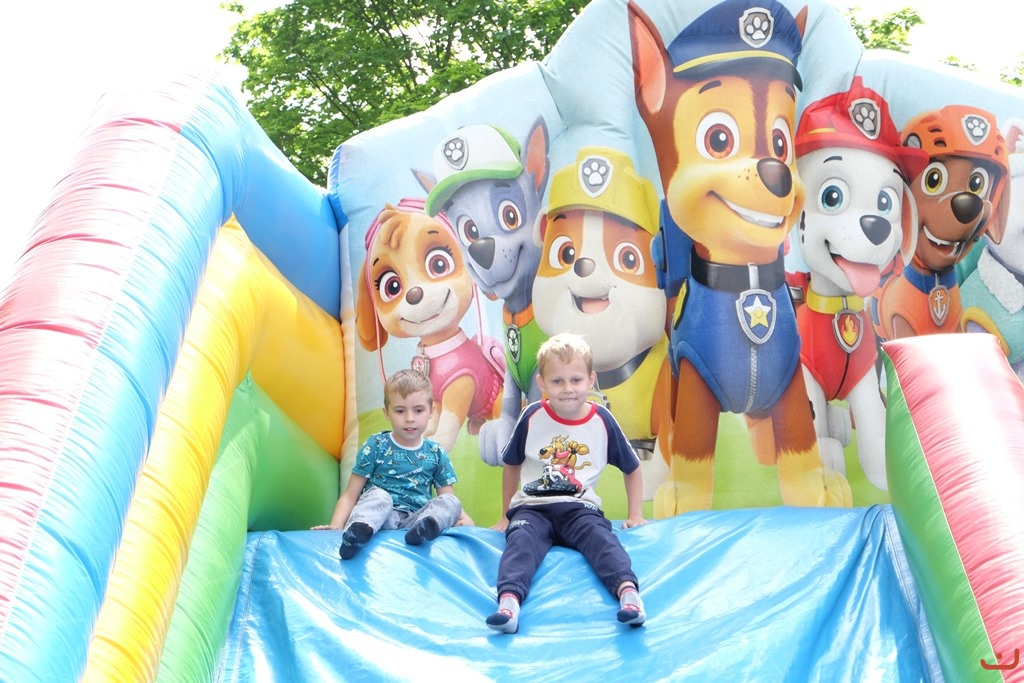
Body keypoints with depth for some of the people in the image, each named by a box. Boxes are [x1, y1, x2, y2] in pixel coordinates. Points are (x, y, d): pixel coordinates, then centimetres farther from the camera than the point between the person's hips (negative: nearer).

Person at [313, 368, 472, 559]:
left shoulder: (436, 453, 13)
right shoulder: (376, 446, 5)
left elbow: (448, 497, 14)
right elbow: (350, 495, 4)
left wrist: (463, 518, -10)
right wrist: (335, 526, -14)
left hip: (416, 519, 3)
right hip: (383, 519, -2)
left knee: (450, 503, -22)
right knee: (379, 495, -32)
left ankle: (422, 528, -52)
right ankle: (359, 529, -62)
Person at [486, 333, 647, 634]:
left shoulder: (602, 421, 4)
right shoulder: (532, 417, 4)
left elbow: (631, 468, 18)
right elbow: (511, 465, 20)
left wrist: (635, 515, 12)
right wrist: (506, 515, 24)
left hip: (580, 508, 0)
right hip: (532, 507, 0)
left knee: (601, 538, -32)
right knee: (521, 540, -32)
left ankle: (627, 589, -56)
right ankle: (509, 600, -56)